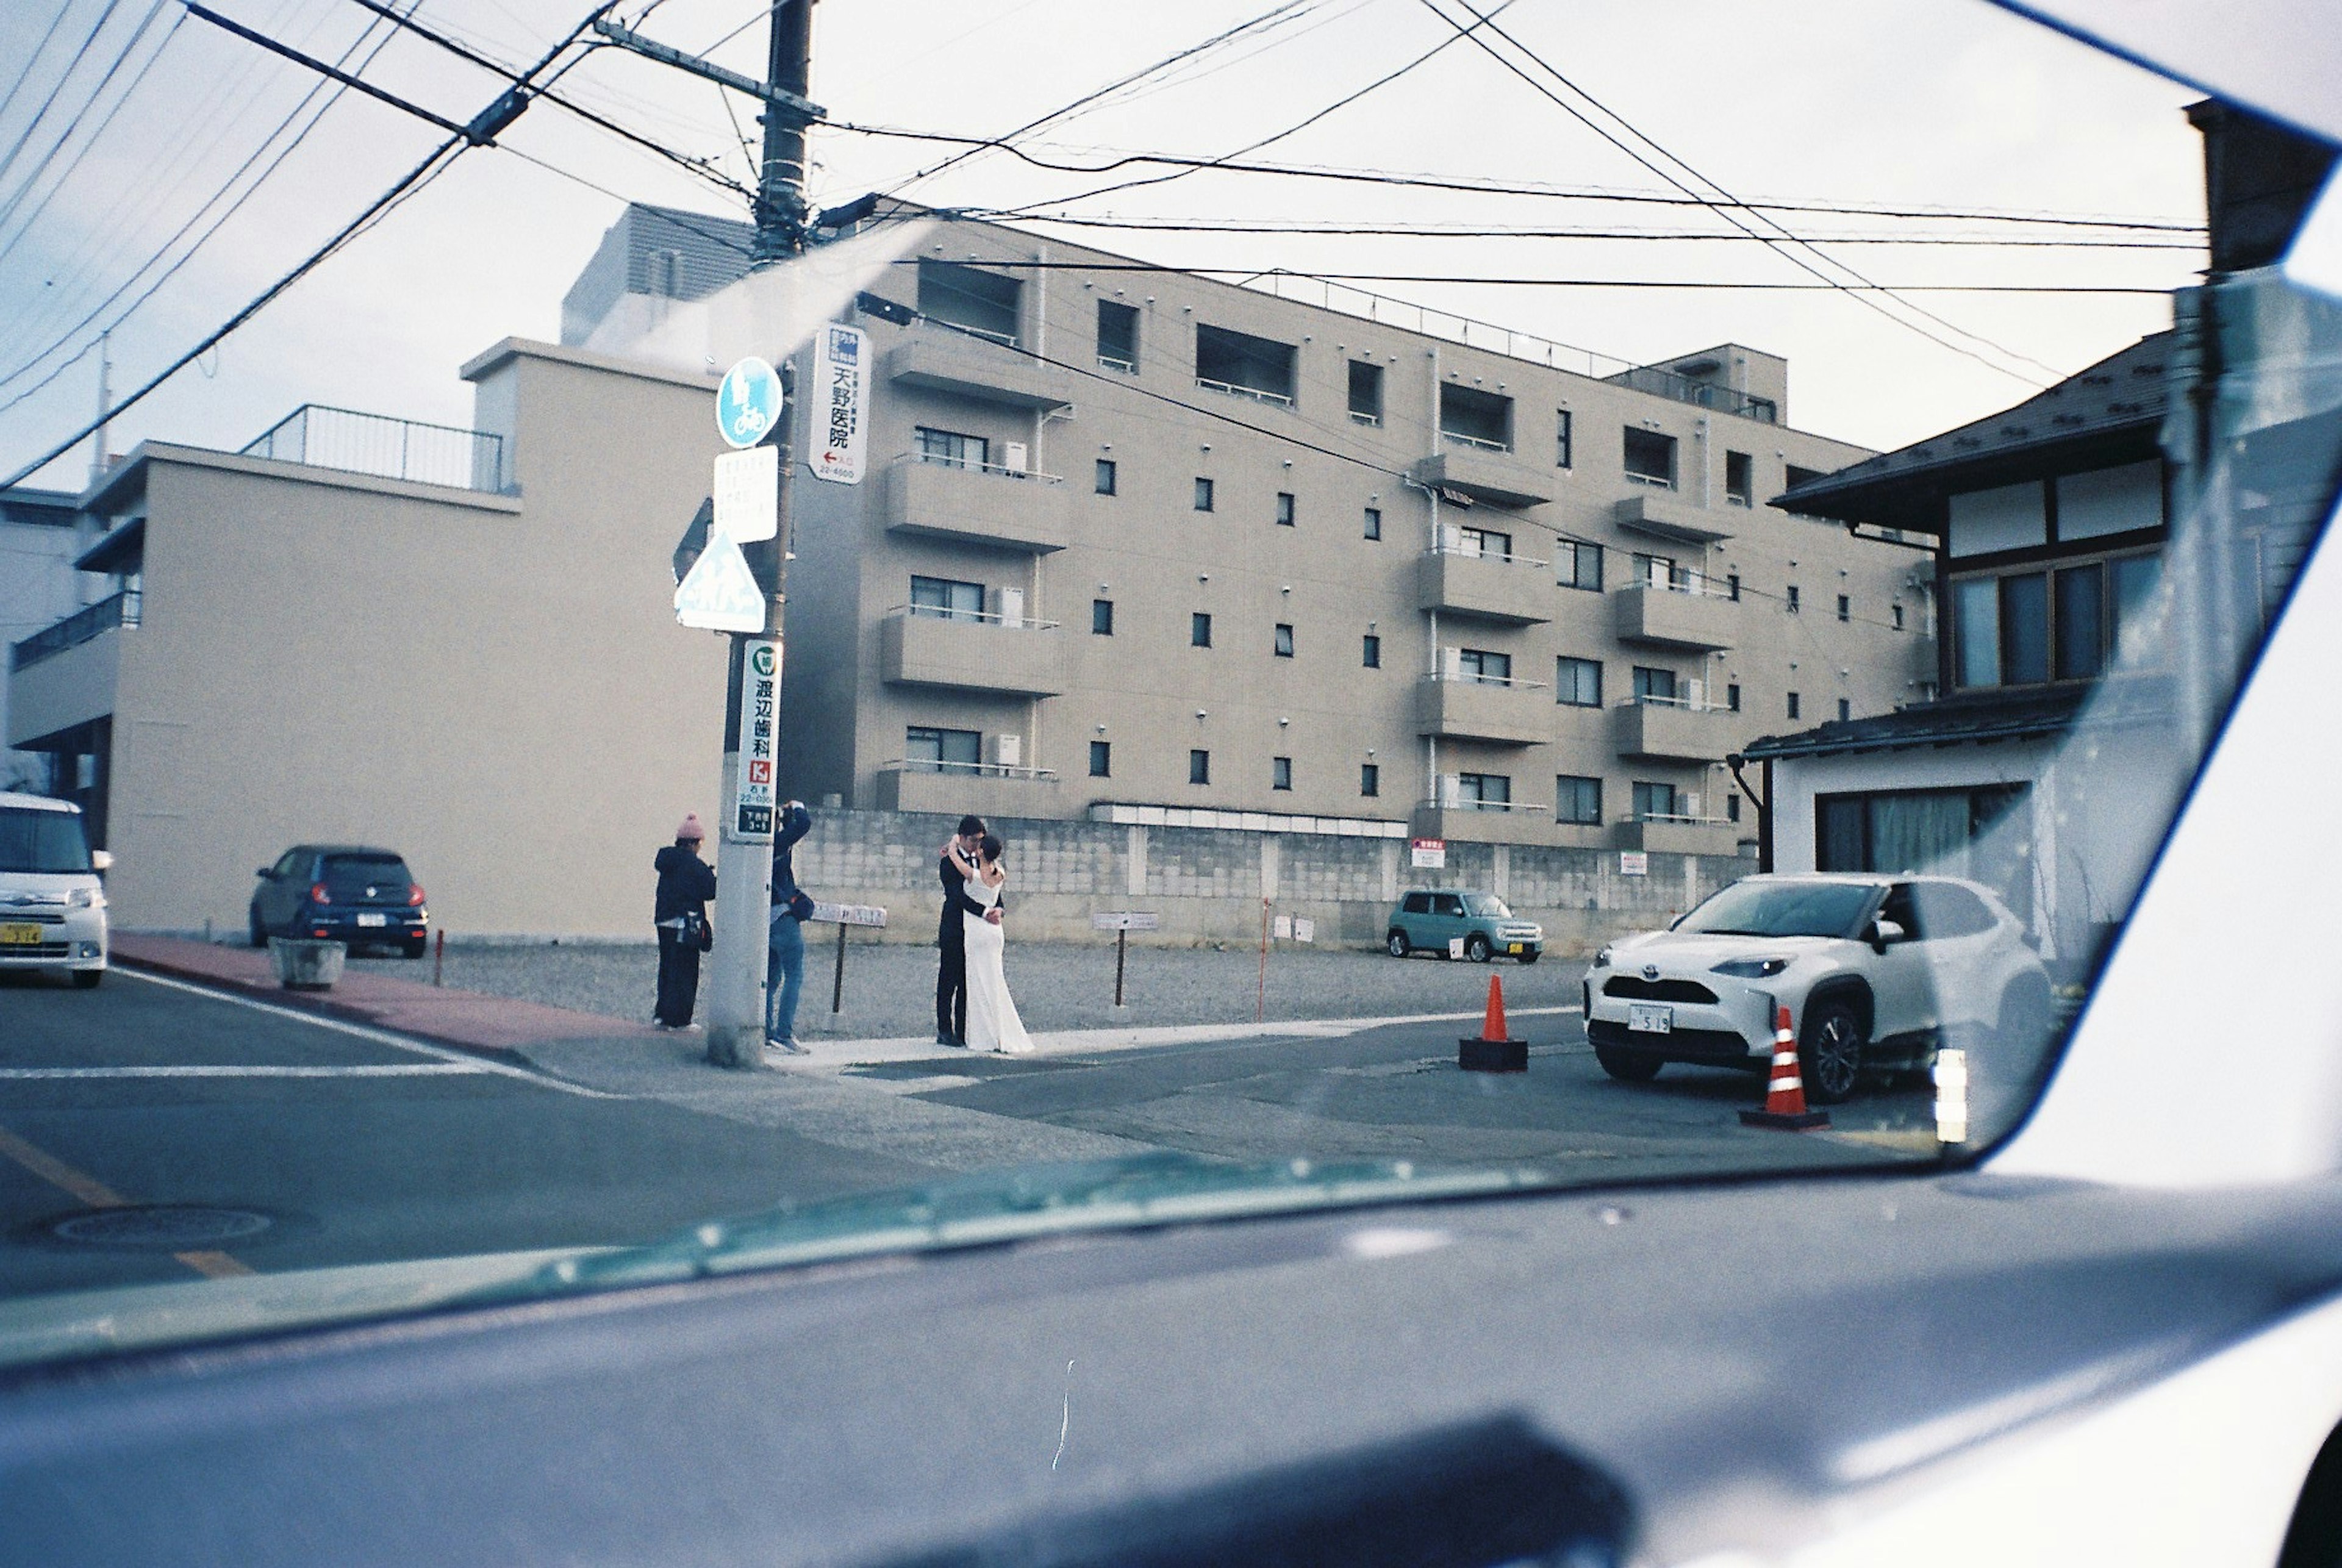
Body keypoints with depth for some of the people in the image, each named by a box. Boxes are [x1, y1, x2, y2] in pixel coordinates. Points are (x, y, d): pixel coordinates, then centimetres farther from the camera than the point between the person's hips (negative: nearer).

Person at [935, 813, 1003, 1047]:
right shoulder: (949, 863, -7)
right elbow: (959, 895, -18)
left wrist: (998, 909, -14)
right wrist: (985, 912, -27)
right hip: (954, 931, -5)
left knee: (969, 984, 7)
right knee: (948, 982, 1)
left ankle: (962, 1031, 11)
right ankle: (944, 1031, 7)